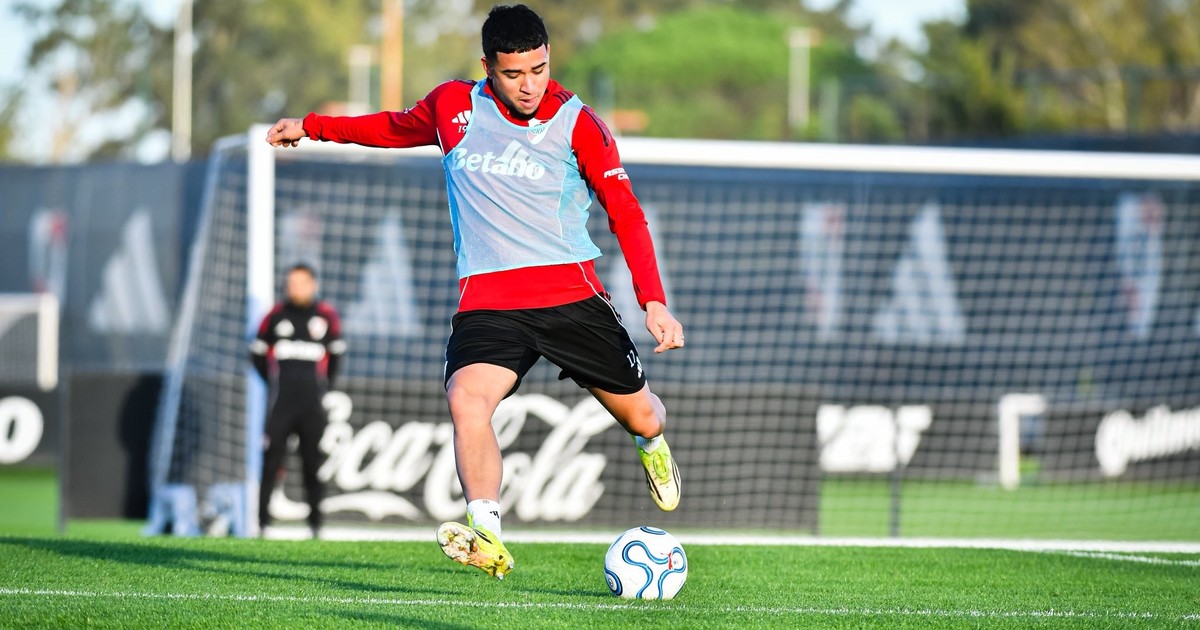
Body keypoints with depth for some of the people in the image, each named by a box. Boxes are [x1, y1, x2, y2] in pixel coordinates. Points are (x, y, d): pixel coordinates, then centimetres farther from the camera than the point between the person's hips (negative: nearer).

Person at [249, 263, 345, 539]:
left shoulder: (326, 316, 3)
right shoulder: (276, 316, 3)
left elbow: (336, 353, 17)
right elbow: (258, 352, 14)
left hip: (312, 405, 1)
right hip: (281, 403, -1)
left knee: (313, 465, 3)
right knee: (271, 462, -5)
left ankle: (315, 524, 8)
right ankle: (263, 522, -1)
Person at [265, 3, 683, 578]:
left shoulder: (578, 125, -3)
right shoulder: (452, 106, 4)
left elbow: (626, 214, -3)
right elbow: (398, 127, 27)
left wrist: (654, 303, -14)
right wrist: (312, 126, 31)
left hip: (572, 294, -1)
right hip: (487, 299, 1)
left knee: (639, 416, 7)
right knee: (467, 398, -29)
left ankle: (653, 445, 47)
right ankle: (487, 539, -35)